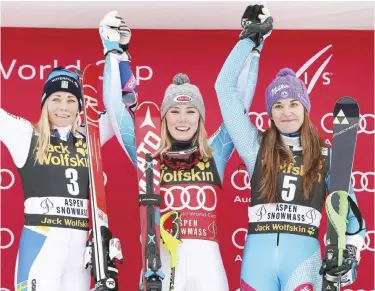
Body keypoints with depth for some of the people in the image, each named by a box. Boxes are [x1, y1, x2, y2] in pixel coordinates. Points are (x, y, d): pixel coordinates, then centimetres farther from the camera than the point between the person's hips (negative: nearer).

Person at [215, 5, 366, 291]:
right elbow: (225, 87, 5)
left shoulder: (327, 156, 7)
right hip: (258, 255, 1)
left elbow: (348, 208, 11)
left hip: (303, 256, 0)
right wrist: (250, 38, 10)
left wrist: (351, 253, -5)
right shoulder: (256, 146, 6)